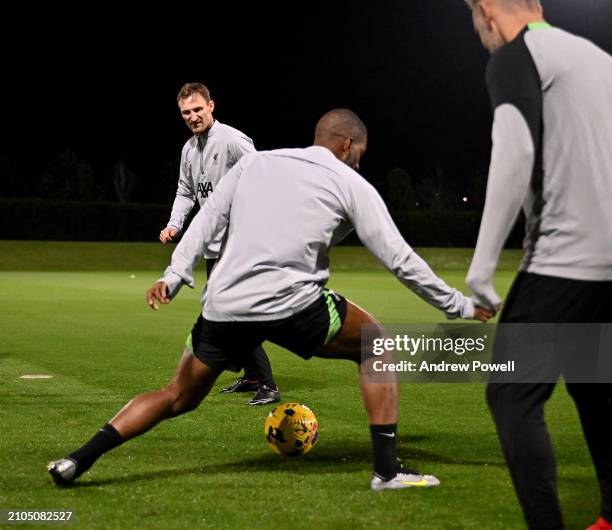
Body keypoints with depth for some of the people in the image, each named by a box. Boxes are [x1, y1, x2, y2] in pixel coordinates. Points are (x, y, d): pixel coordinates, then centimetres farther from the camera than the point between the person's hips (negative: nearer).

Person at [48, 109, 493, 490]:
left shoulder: (254, 163, 20)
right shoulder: (351, 184, 9)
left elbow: (208, 219, 13)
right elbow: (399, 259, 7)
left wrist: (175, 276, 10)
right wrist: (460, 306, 14)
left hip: (224, 306, 4)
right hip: (292, 304, -4)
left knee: (178, 397, 23)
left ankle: (78, 461, 12)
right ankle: (387, 470, 10)